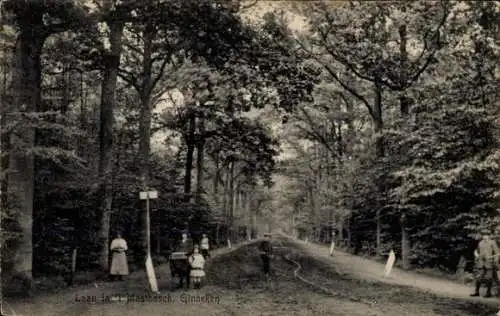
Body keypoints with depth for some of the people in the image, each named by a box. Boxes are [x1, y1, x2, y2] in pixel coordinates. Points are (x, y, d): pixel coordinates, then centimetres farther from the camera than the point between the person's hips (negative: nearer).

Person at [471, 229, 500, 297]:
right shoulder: (480, 243, 13)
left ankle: (488, 293, 7)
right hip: (481, 263, 4)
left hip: (489, 263, -4)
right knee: (478, 277, 1)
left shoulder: (492, 242, -1)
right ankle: (476, 292, 7)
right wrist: (476, 255, 3)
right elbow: (476, 251, 26)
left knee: (488, 278, -2)